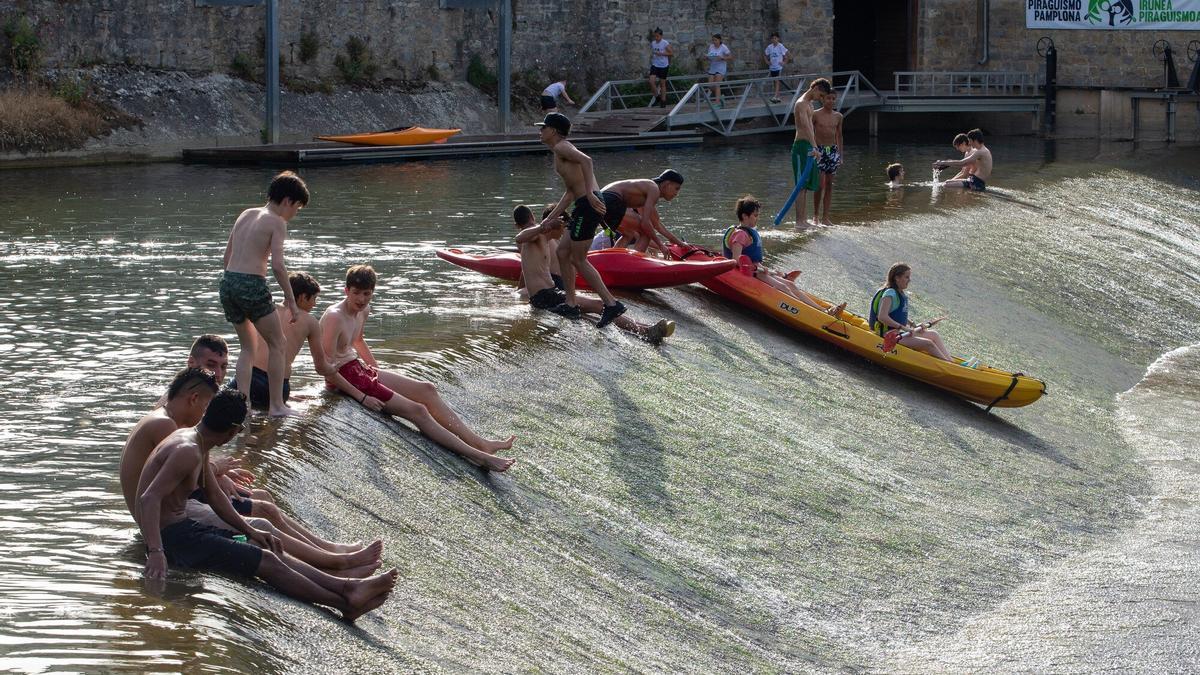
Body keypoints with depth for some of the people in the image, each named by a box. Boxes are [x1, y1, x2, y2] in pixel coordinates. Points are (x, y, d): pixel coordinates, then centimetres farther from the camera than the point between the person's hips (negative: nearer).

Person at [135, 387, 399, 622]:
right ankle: (344, 603, -15)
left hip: (183, 528, 11)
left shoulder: (197, 446, 13)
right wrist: (155, 553, -42)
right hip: (170, 537, -11)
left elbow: (214, 496, 23)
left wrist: (250, 531, 16)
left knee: (268, 551, 4)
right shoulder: (188, 452, -21)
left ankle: (345, 587, -3)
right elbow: (149, 498, -31)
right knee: (267, 561, -14)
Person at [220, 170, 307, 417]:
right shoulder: (277, 222, -5)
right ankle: (277, 405, 6)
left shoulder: (246, 215, 17)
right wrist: (290, 299, -9)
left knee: (247, 347, 18)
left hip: (228, 281, 7)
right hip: (252, 285, -7)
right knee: (277, 345, 7)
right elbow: (278, 264, -14)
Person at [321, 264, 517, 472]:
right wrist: (361, 396, -23)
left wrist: (378, 370, 18)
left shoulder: (363, 310, 5)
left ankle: (479, 442, -1)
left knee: (427, 389, 2)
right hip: (344, 378, -10)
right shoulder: (334, 317, -23)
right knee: (416, 411, -15)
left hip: (360, 368, 10)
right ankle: (478, 457, -18)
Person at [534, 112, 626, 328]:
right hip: (585, 205, 10)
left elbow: (586, 160, -24)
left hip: (589, 204, -10)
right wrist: (550, 219, 26)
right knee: (563, 253, 16)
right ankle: (571, 306, 18)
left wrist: (589, 193, -30)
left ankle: (611, 304, -9)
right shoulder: (561, 152, 25)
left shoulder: (561, 147, -4)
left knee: (578, 259, -5)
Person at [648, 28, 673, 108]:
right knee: (651, 81, -14)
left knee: (662, 83, 4)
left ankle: (663, 101, 14)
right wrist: (651, 55, 4)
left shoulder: (665, 44, -9)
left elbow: (672, 53, -11)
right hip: (655, 65, 4)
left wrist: (661, 53, -19)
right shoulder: (653, 43, 6)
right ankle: (657, 96, 7)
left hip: (663, 66, -4)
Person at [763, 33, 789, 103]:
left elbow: (787, 55, -7)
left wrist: (784, 62, -12)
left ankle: (775, 97, -20)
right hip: (772, 67, 5)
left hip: (779, 67, -5)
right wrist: (767, 61, 7)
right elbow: (765, 55, 19)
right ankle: (778, 97, 17)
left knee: (777, 81, -13)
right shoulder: (769, 47, 5)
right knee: (775, 82, 11)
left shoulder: (781, 46, -9)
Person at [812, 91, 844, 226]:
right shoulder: (815, 115, -4)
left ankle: (825, 217, 7)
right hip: (819, 150, -4)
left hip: (833, 150, 4)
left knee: (829, 185, 4)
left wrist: (840, 155, 14)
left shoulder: (838, 116, 9)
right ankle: (815, 214, 6)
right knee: (820, 184, -9)